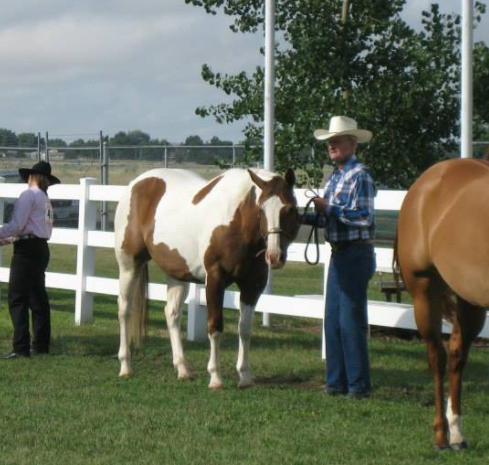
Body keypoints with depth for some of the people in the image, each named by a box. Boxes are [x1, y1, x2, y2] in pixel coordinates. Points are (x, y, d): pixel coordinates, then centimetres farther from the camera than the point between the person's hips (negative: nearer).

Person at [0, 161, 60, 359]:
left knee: (17, 298, -9)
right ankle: (41, 344, 18)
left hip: (27, 250, -9)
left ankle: (21, 348, -14)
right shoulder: (46, 199, 18)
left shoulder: (29, 195, -9)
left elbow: (17, 225, -17)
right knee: (38, 297, 14)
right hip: (42, 248, 9)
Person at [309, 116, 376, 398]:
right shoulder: (334, 178, 15)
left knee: (351, 320, -7)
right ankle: (337, 381, 17)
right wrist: (318, 213, 1)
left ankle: (359, 384, -1)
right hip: (339, 253, 9)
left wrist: (328, 208, -19)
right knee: (333, 319, 10)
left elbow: (364, 216, -19)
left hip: (356, 254, -9)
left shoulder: (360, 176, -12)